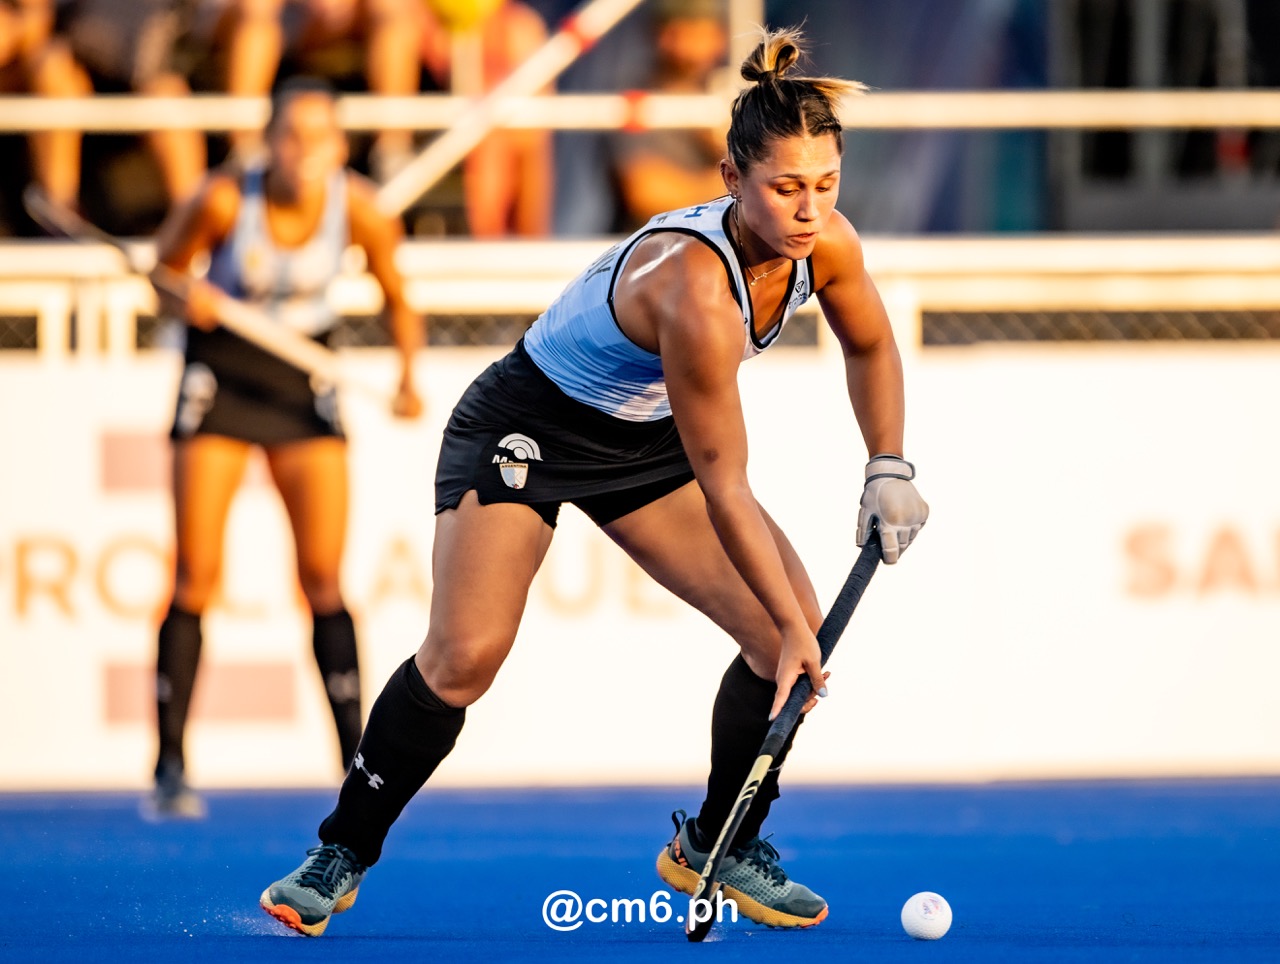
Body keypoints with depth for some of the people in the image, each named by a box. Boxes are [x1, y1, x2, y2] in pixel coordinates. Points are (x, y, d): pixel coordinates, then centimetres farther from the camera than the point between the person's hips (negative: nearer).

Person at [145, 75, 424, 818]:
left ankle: (358, 766, 1)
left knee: (324, 579, -4)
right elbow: (164, 267, -4)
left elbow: (397, 298, 0)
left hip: (305, 384, 1)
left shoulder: (360, 210, -15)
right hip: (222, 374, -1)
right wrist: (188, 296, -26)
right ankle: (170, 770, 0)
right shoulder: (225, 201, -20)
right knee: (197, 577, -5)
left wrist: (409, 376, -14)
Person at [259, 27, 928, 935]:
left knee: (796, 630, -6)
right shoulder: (695, 287, -37)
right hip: (529, 426, -7)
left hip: (648, 441, 7)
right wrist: (789, 625, -28)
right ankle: (341, 856, -3)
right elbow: (722, 483, -31)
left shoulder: (826, 244, -16)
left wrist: (888, 467, 1)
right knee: (463, 657, -22)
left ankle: (715, 844, 13)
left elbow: (870, 347, 10)